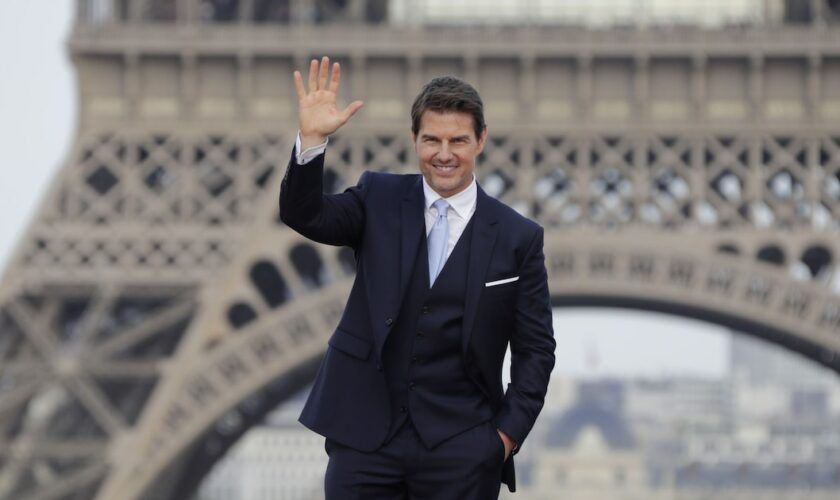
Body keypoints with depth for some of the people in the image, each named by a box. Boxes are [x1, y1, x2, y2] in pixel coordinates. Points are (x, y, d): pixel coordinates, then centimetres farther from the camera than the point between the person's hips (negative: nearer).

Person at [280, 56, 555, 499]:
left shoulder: (518, 238, 2)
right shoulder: (379, 200, 6)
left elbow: (535, 349, 4)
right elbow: (305, 215, -9)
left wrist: (509, 432, -5)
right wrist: (312, 140, -24)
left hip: (460, 450, -1)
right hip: (364, 436, 1)